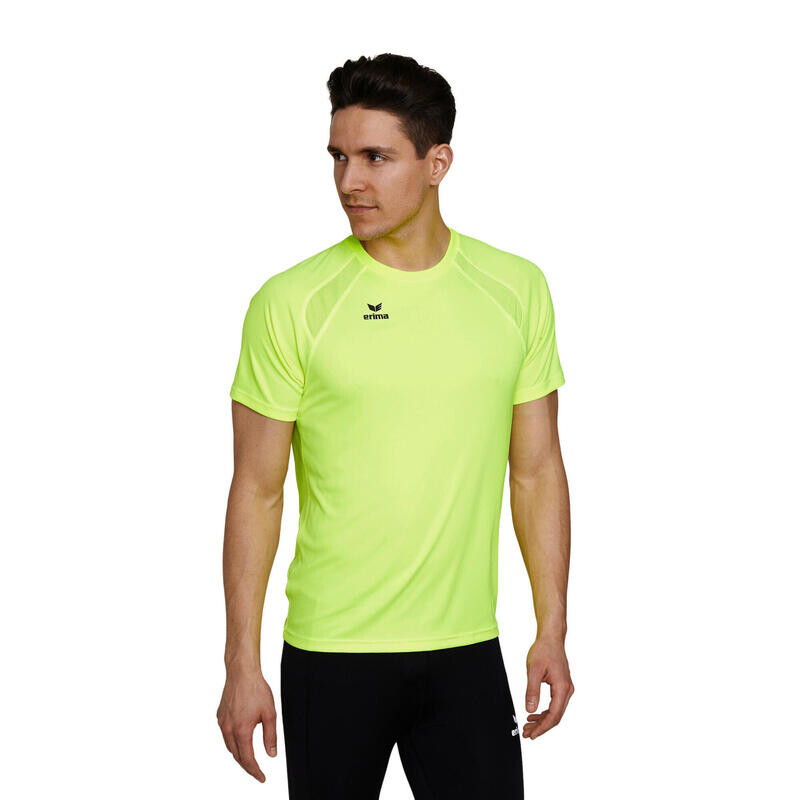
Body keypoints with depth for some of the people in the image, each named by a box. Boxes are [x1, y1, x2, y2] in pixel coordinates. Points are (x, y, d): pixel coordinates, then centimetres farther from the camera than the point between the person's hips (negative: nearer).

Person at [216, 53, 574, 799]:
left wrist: (552, 631, 5)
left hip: (467, 652, 2)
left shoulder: (516, 289, 1)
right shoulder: (291, 302, -7)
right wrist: (242, 663, -5)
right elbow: (257, 491, -4)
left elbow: (537, 470, 7)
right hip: (330, 653, -2)